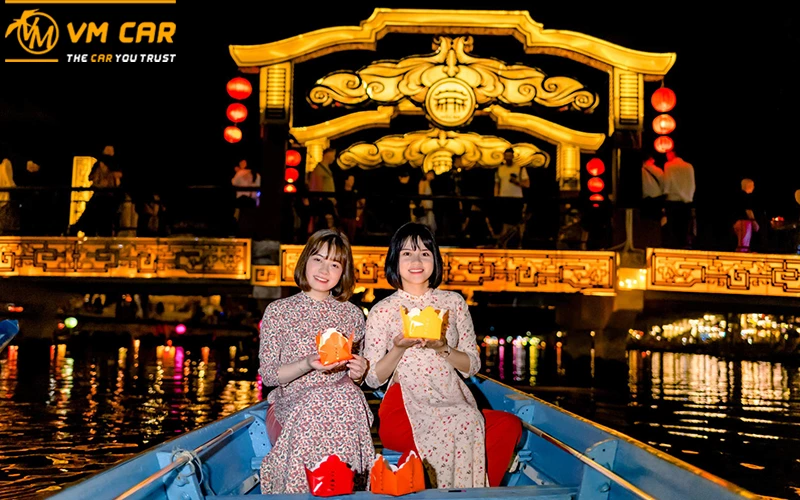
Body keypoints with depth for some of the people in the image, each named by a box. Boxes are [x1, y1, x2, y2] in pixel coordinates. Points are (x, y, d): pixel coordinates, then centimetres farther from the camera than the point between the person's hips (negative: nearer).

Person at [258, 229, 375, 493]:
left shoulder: (352, 314, 12)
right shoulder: (278, 311, 4)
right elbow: (268, 375, -1)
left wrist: (357, 372, -5)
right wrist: (308, 364, -18)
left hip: (342, 399, 2)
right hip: (291, 404, -2)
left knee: (349, 393, -33)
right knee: (320, 401, -36)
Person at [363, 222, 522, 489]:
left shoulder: (453, 302, 9)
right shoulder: (381, 311, 3)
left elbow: (473, 365, 8)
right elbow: (373, 378, 3)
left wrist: (443, 348, -12)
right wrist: (399, 348, -14)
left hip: (454, 402, 3)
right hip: (404, 407, -3)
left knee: (509, 424, -24)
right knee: (462, 429, -32)